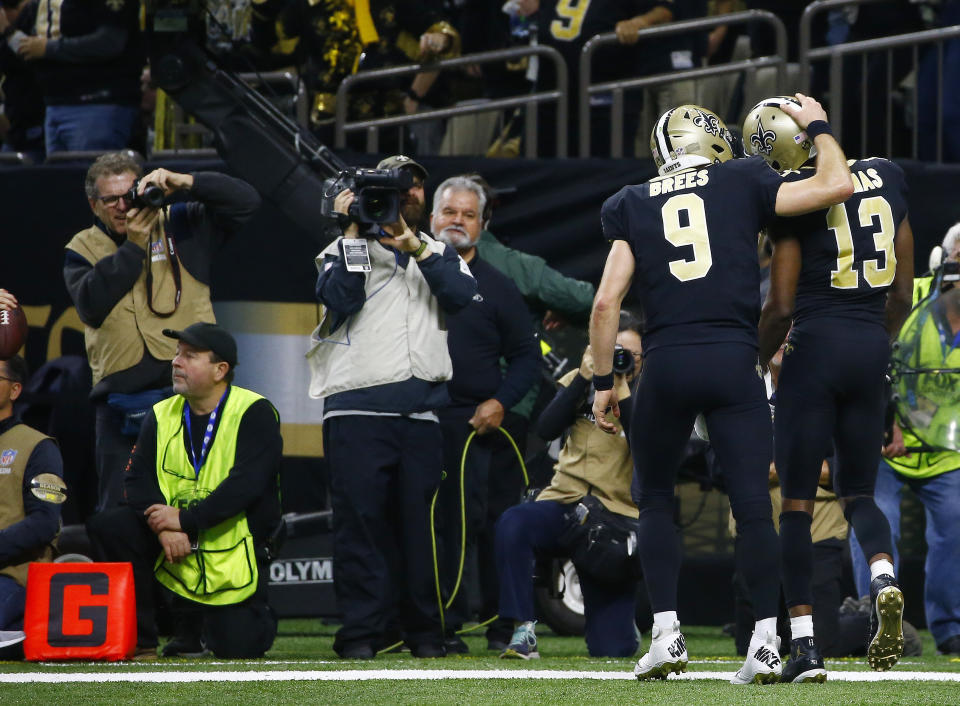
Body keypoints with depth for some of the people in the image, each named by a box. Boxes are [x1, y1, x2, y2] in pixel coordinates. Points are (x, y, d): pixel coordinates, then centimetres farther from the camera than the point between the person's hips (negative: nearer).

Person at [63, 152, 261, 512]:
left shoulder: (179, 225, 9)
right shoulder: (83, 249, 11)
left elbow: (245, 201, 1)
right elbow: (92, 304, -7)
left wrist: (184, 183, -12)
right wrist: (133, 245, -9)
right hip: (122, 399, 2)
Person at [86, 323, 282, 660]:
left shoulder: (255, 414, -10)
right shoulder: (161, 415, 6)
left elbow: (246, 485, -22)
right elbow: (137, 480, -3)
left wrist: (184, 520, -26)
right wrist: (164, 527, -23)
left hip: (235, 553, -4)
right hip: (175, 544, 4)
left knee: (235, 647, -14)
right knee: (107, 527, -20)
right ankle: (140, 641, -9)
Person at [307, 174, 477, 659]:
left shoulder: (437, 253, 19)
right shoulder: (344, 251, 13)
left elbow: (463, 297, -1)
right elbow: (337, 298, -7)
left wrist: (416, 248, -7)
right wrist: (356, 234, -6)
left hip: (421, 409, 2)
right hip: (357, 406, -2)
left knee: (422, 520, 2)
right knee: (361, 519, -6)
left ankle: (425, 632, 10)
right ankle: (361, 632, -3)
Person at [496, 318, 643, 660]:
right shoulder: (580, 382, 10)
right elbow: (546, 429, -5)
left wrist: (622, 391, -17)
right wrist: (584, 378, -11)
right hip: (566, 502, 2)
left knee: (610, 650, -4)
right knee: (512, 524, -36)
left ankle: (621, 622, 36)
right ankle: (523, 631, -27)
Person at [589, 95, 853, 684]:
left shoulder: (633, 206, 11)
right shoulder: (743, 184, 8)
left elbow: (607, 303, 4)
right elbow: (836, 184, 6)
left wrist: (604, 381, 12)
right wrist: (818, 127, 23)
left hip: (666, 364, 1)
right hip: (734, 361, -1)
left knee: (656, 499, 17)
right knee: (753, 504, 1)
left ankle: (667, 634, 8)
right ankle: (767, 641, -6)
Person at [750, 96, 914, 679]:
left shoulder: (794, 194, -9)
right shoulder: (888, 178, 8)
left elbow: (781, 306, -9)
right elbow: (903, 292, 13)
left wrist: (757, 362, 7)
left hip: (816, 345, -5)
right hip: (872, 346, 5)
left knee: (798, 499, 3)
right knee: (858, 492, 16)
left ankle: (805, 645, -2)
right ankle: (885, 579, -15)